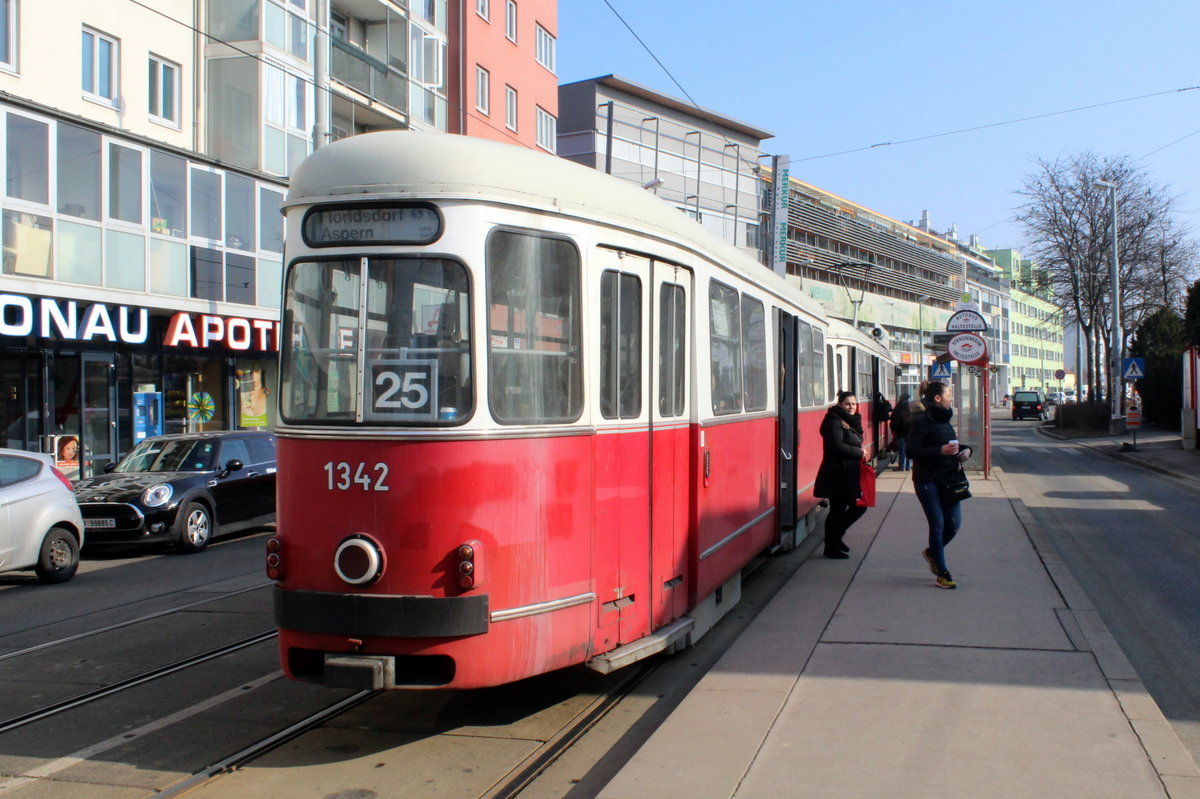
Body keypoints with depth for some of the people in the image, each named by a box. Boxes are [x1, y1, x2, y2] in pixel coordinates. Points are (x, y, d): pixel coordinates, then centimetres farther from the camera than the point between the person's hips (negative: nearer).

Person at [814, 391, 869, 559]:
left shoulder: (849, 421, 16)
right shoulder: (834, 421, -13)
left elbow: (858, 438, 10)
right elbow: (837, 446, -22)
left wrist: (856, 419, -4)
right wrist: (860, 452, -12)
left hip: (848, 474, 10)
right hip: (837, 475, -10)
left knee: (859, 506, 11)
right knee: (837, 510, -1)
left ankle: (835, 537, 25)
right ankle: (831, 548, 11)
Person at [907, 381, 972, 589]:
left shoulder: (944, 418, 13)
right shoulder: (921, 420, -12)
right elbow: (912, 451, -18)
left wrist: (964, 450, 5)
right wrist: (940, 451, -26)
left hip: (948, 478, 8)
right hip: (927, 480, -8)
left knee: (954, 523, 5)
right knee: (938, 524, -2)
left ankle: (932, 552, 33)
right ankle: (942, 574, 8)